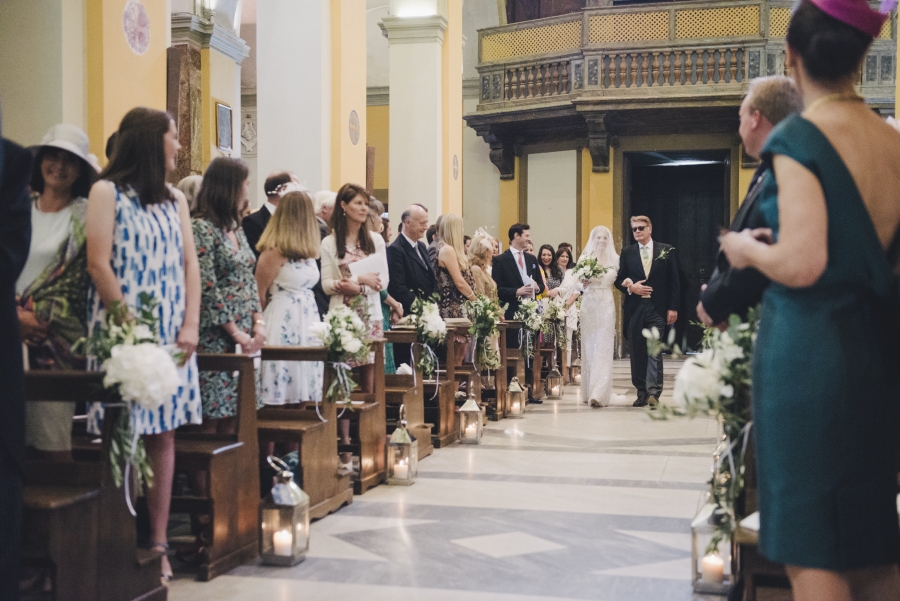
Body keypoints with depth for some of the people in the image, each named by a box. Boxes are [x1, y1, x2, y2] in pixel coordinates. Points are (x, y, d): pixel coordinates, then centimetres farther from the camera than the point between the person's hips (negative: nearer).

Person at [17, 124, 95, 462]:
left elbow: (78, 277, -3)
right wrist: (16, 313, -4)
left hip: (57, 336, -3)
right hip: (11, 331, 3)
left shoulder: (86, 217, 2)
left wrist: (41, 316, -8)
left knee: (52, 442, -6)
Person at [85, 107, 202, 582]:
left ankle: (158, 543, 7)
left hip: (170, 333, 5)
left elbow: (189, 264, 11)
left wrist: (190, 326, -1)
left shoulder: (175, 200, 15)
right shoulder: (107, 192, -2)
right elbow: (99, 265, -9)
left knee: (163, 434, 3)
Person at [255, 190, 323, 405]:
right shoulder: (274, 252, -12)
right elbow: (260, 296, -5)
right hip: (283, 323, -8)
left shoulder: (306, 251, 11)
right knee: (281, 396, -4)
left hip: (308, 321, 8)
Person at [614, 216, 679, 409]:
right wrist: (630, 287, -10)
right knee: (636, 353, 5)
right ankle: (641, 393, 12)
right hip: (634, 309, 3)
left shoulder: (666, 251, 5)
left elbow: (673, 282, 3)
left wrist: (673, 308, -3)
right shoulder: (627, 253, 10)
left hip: (657, 308, -3)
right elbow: (619, 280, 11)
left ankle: (653, 393, -16)